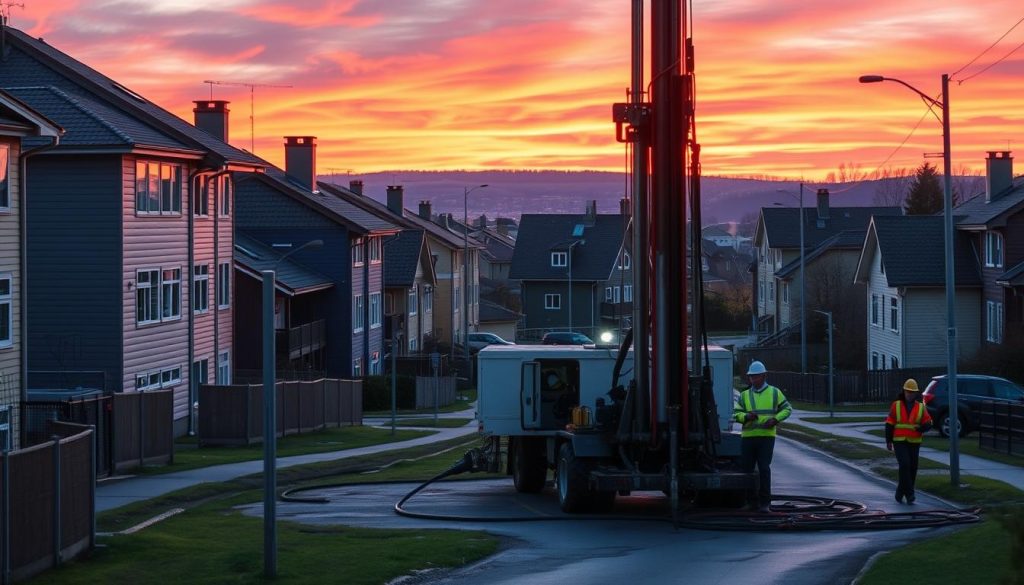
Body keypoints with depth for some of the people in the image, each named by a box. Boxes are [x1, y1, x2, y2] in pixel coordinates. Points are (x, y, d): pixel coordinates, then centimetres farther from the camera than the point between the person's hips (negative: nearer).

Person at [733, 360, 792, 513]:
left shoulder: (774, 393, 8)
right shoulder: (744, 395, 13)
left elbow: (787, 409, 11)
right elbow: (736, 413, 5)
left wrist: (776, 419, -6)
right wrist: (746, 416, -17)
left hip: (767, 436, -3)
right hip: (748, 437, 3)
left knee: (764, 469, -10)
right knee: (746, 468, 5)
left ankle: (765, 503, -6)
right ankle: (750, 501, 19)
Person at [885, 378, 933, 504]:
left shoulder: (920, 407, 3)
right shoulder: (896, 405, -1)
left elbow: (928, 424, 0)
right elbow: (889, 424, 1)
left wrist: (922, 428, -23)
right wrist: (888, 441, -3)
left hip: (914, 443, 3)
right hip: (899, 442, -3)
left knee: (912, 468, 2)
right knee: (905, 465, -19)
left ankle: (900, 492, 18)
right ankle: (909, 494, -17)